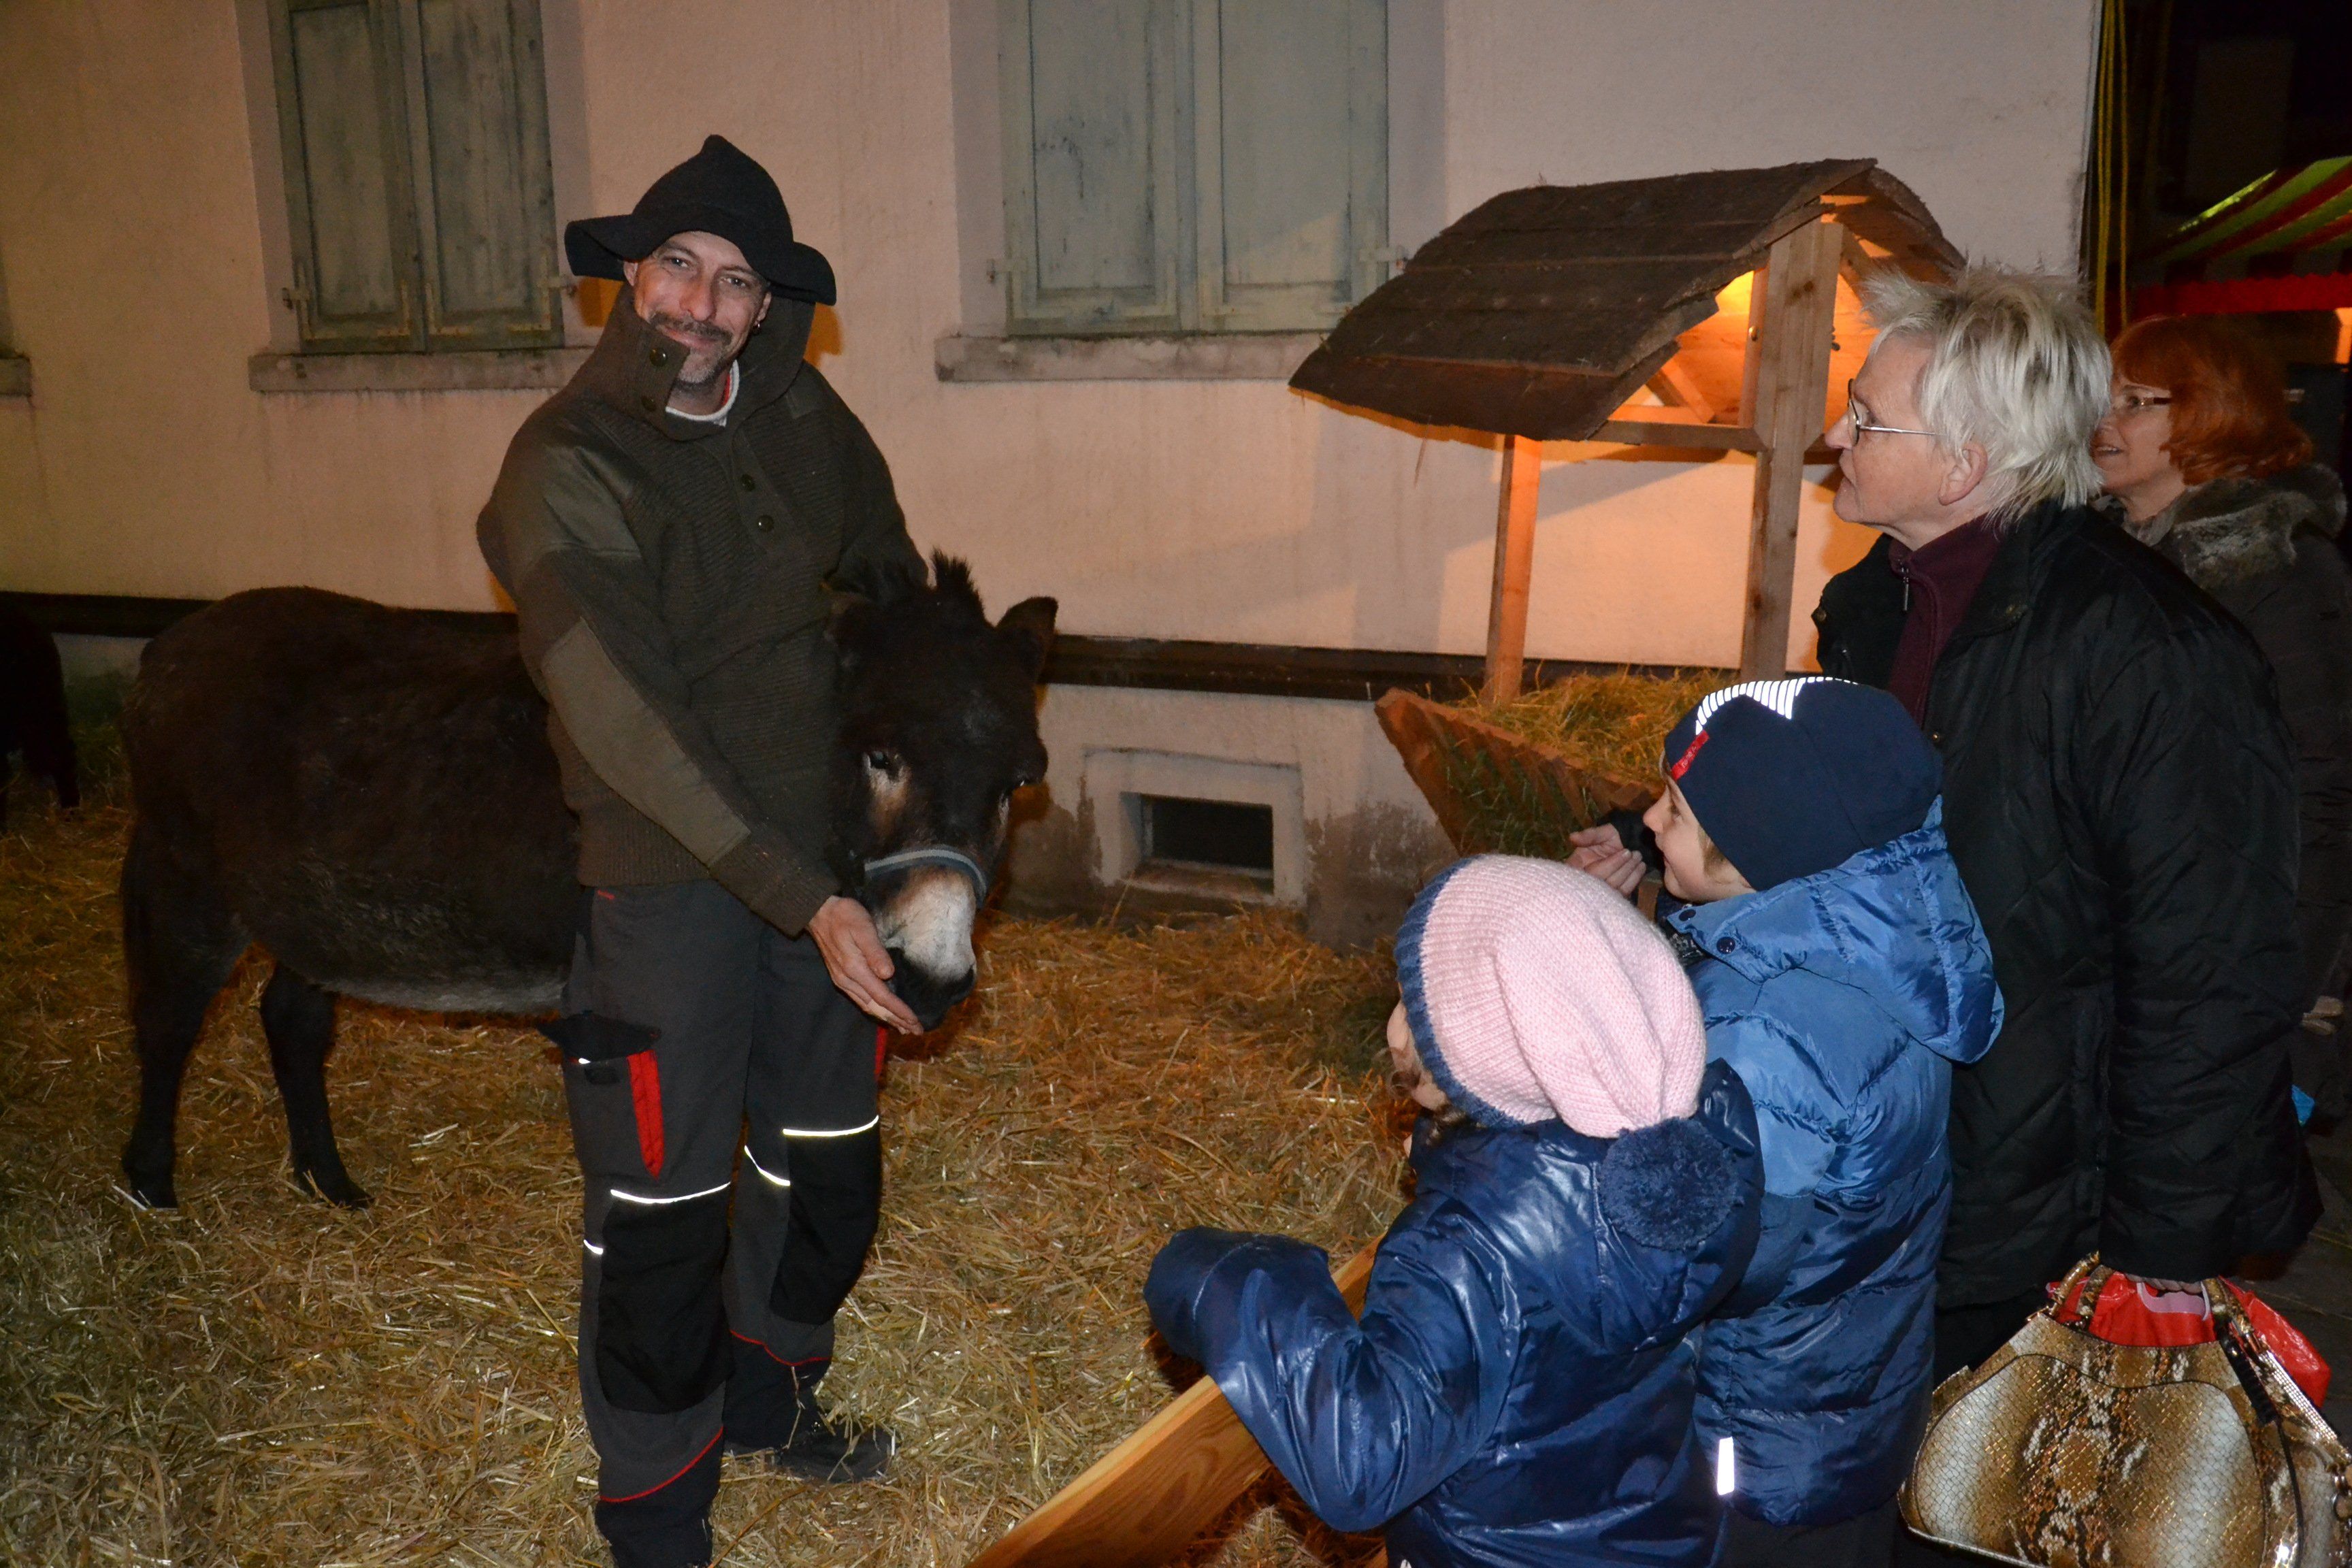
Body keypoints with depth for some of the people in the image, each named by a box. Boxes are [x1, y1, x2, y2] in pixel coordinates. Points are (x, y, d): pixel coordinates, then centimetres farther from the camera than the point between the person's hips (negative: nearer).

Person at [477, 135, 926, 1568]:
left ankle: (767, 1397, 44)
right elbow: (633, 732, -24)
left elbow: (880, 556, 23)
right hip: (667, 876, -6)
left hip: (812, 856, 7)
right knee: (664, 1206, 2)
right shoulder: (566, 471, -18)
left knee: (830, 1159, 19)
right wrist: (805, 902, -27)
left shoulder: (793, 406, 1)